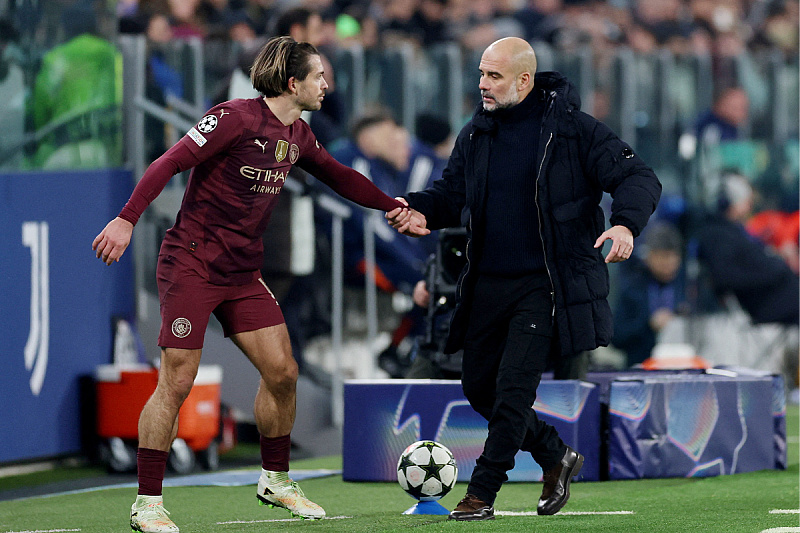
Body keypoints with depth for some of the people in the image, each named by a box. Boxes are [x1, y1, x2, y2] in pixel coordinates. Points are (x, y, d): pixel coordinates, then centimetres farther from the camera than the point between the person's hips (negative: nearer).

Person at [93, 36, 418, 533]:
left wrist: (395, 206, 23)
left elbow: (337, 175, 27)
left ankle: (275, 480, 24)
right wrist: (127, 218, -27)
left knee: (282, 371, 4)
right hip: (192, 263, -8)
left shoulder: (297, 136, 9)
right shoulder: (236, 118, -15)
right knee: (177, 382, -10)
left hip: (243, 272, 8)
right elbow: (171, 162, -19)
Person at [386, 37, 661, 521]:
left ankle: (482, 494, -3)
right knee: (479, 385, 10)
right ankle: (556, 457, 30)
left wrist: (626, 224, -30)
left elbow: (638, 178, -10)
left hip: (545, 285, -6)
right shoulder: (476, 136, 7)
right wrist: (420, 210, -8)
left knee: (513, 386, -13)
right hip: (488, 284, 7)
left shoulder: (572, 130, -9)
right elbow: (453, 194, 15)